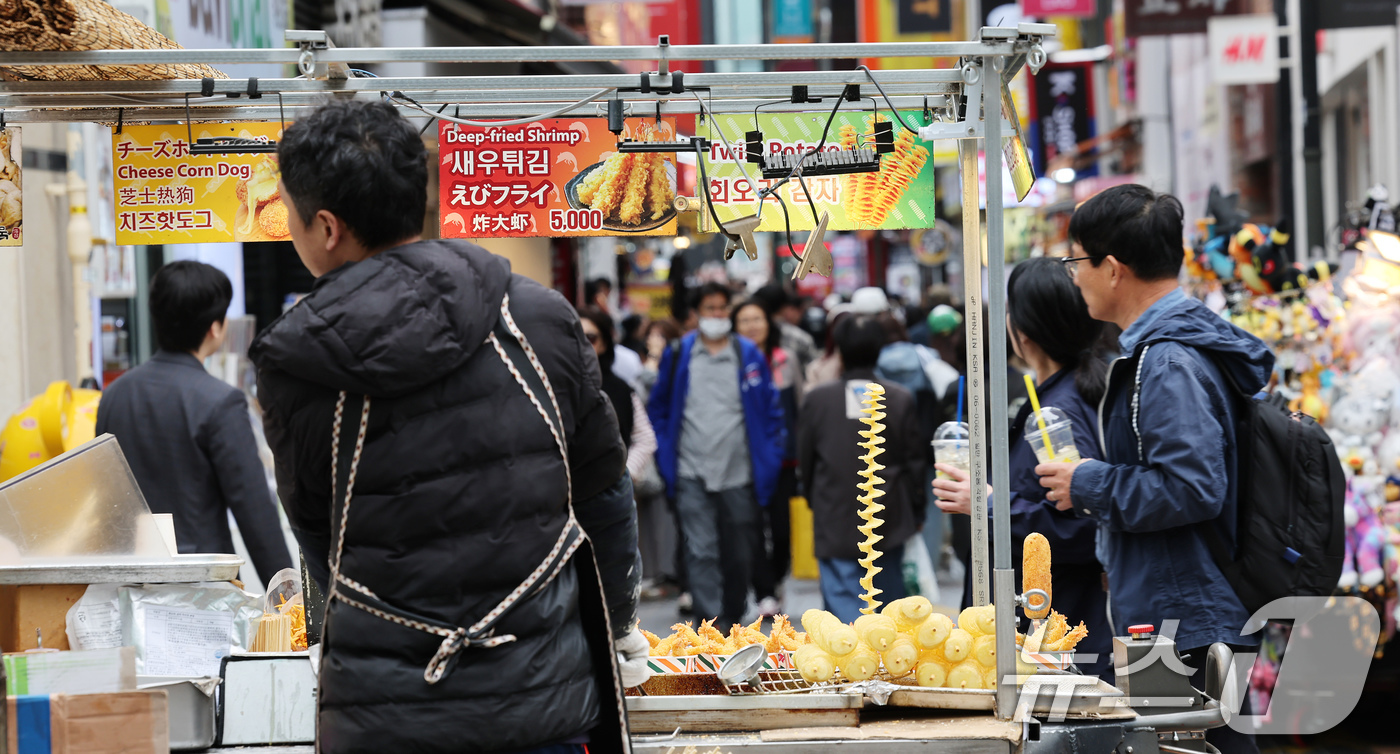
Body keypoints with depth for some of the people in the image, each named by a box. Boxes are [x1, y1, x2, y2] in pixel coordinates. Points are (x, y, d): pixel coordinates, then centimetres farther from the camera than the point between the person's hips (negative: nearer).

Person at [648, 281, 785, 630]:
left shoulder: (749, 355, 4)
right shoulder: (678, 356, 3)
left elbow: (771, 410, 8)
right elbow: (658, 408, 11)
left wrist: (769, 459, 1)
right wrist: (666, 456, 2)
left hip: (738, 472, 1)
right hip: (692, 474, -1)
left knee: (738, 554, 10)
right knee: (701, 551, -11)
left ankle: (733, 618, 26)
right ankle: (712, 622, -13)